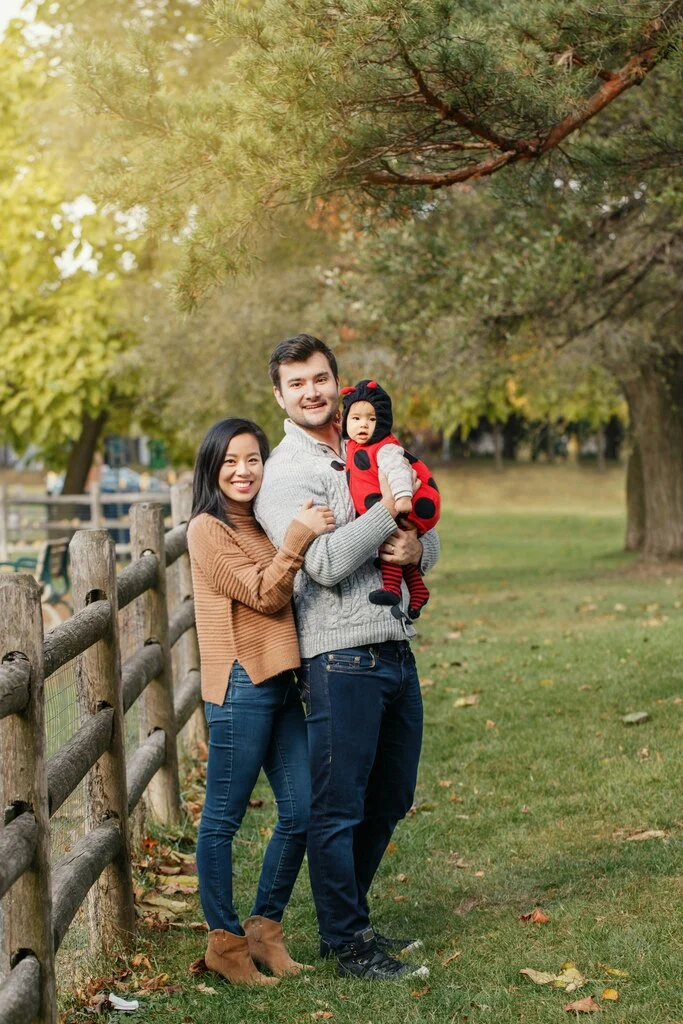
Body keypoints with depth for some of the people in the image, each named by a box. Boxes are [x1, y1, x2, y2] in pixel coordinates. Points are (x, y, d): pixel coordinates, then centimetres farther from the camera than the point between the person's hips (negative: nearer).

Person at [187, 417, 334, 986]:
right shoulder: (208, 529, -6)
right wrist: (298, 534, -20)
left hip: (282, 683, 8)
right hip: (241, 686, -8)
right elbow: (264, 595, -12)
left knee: (302, 813, 7)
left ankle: (265, 928, 22)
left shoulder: (266, 524, 16)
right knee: (223, 818, 1)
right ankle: (226, 940, 12)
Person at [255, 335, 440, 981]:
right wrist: (391, 508, -15)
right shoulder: (283, 472, -6)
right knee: (338, 807, -1)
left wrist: (416, 547, -5)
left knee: (390, 800, 16)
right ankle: (347, 945, 10)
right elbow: (326, 563, -19)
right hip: (342, 657, -8)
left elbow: (427, 542, 18)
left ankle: (348, 919, 30)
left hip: (396, 651, 8)